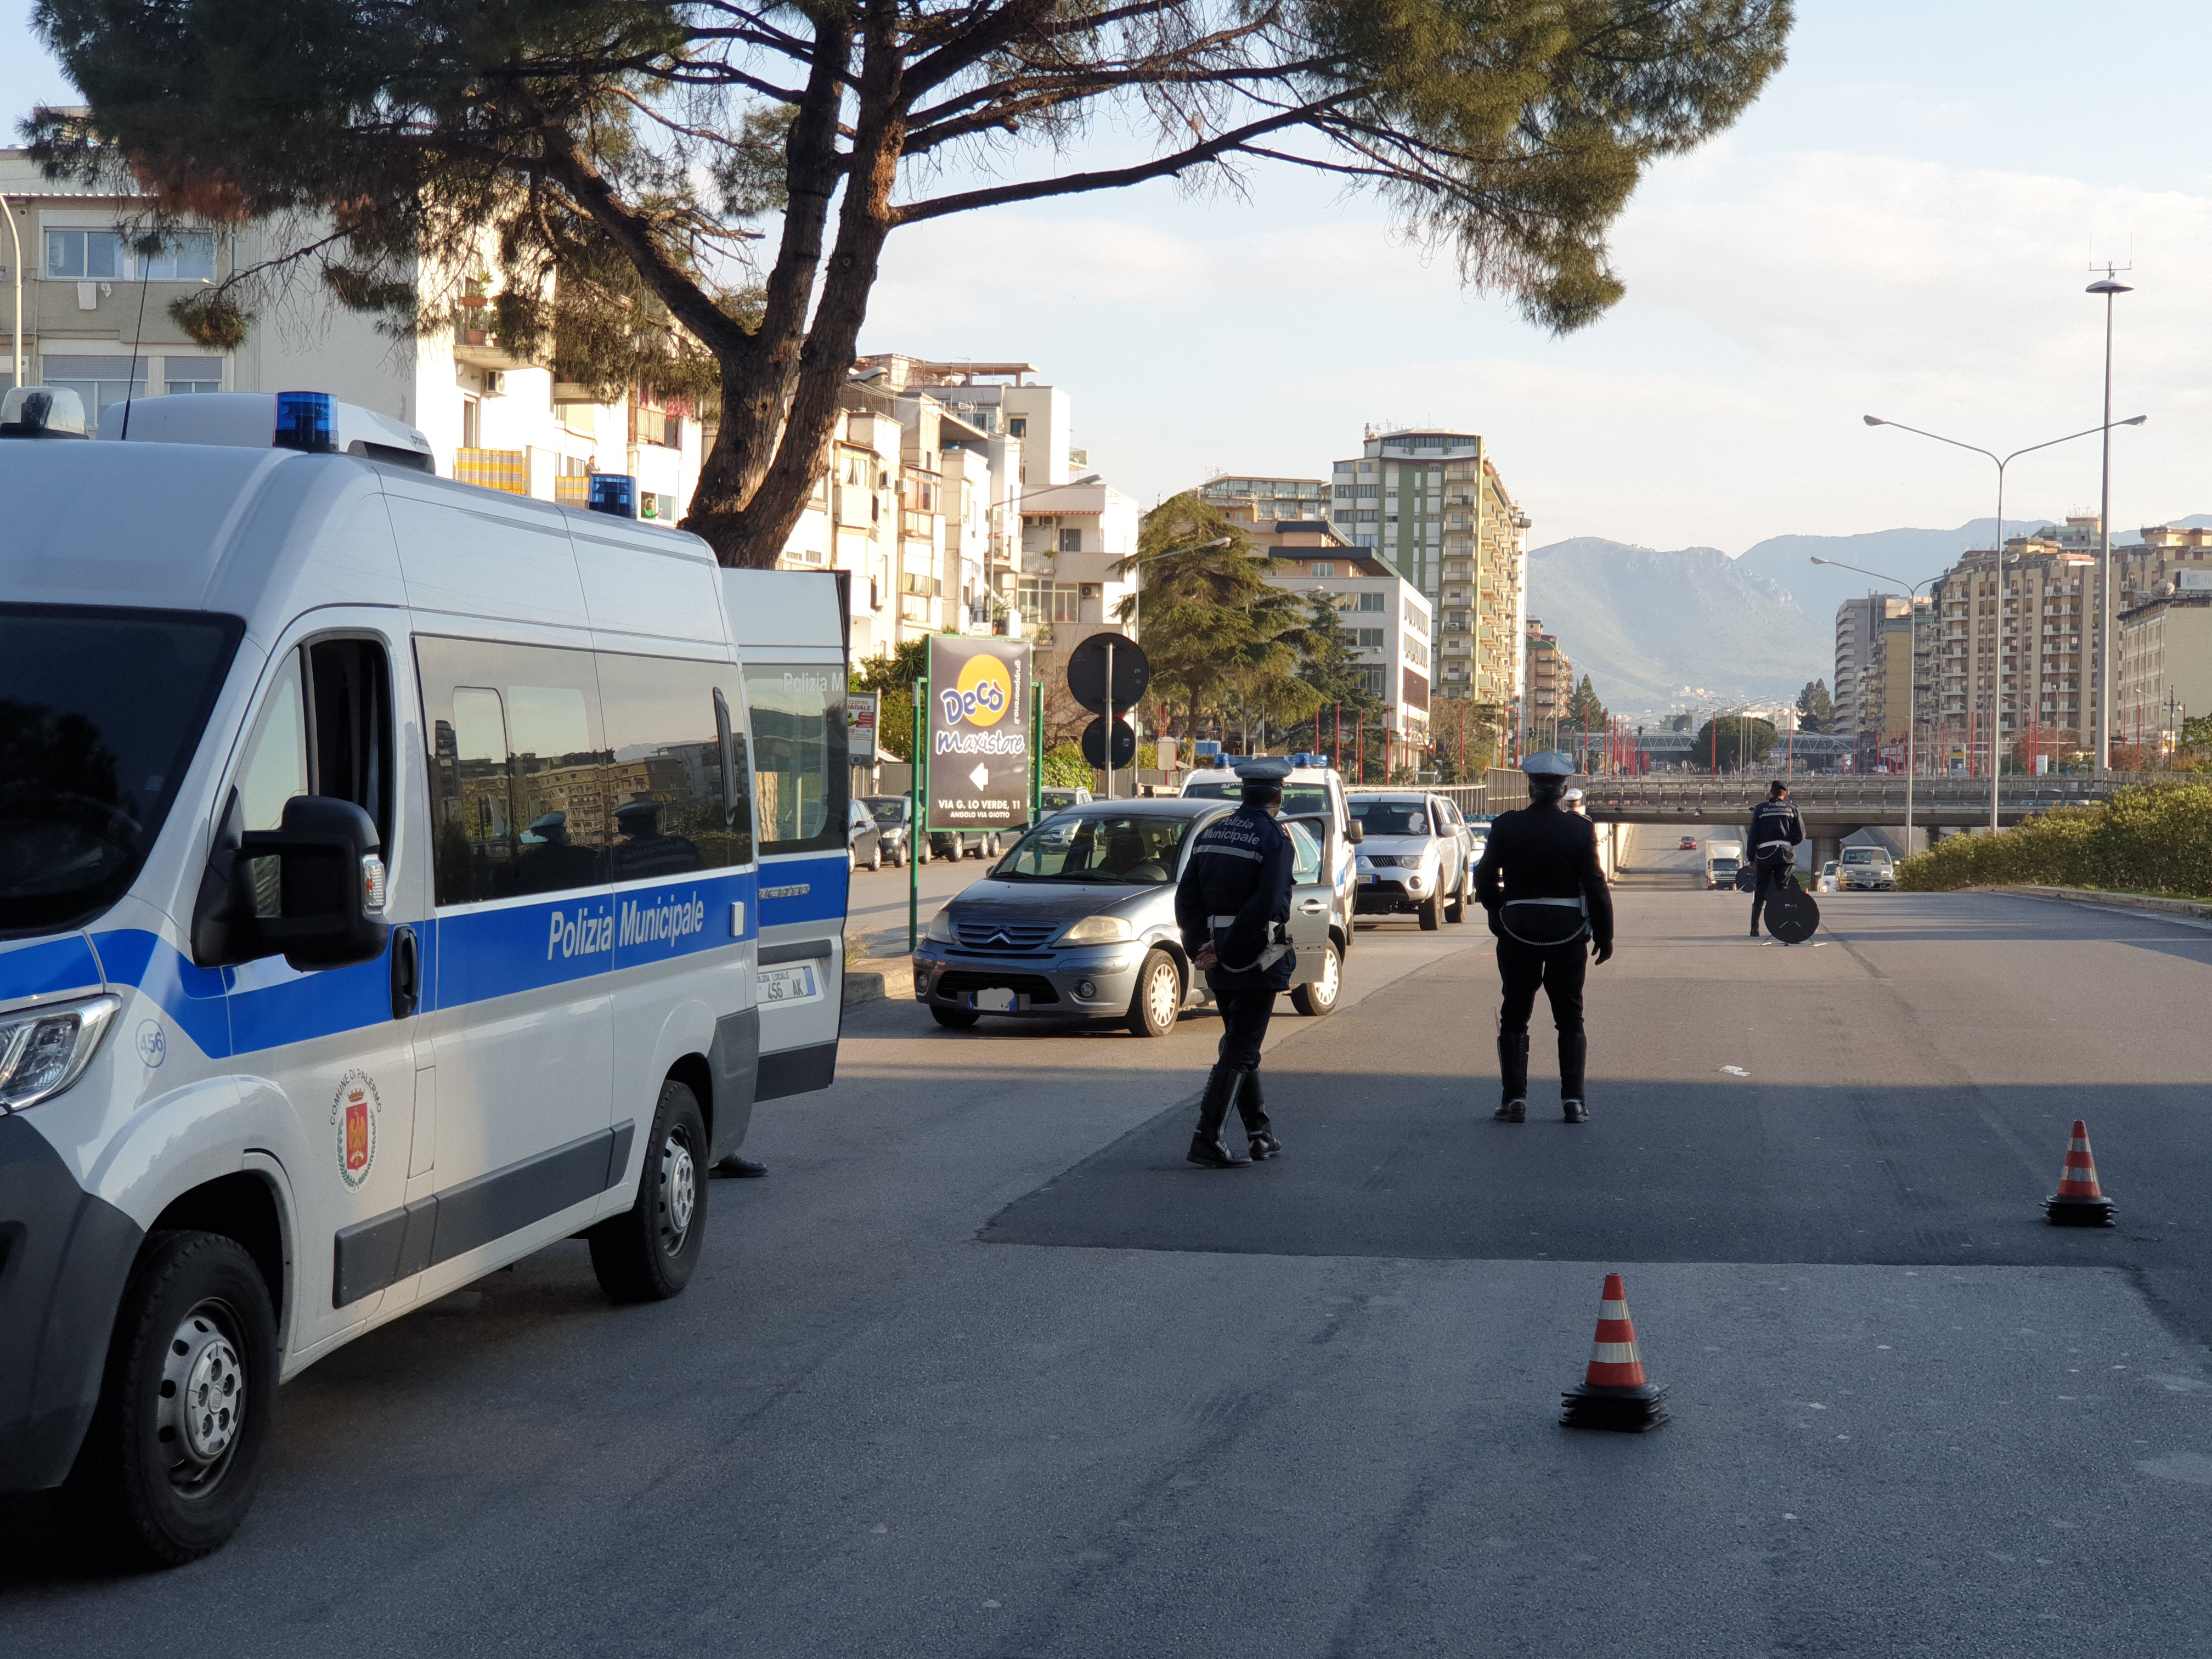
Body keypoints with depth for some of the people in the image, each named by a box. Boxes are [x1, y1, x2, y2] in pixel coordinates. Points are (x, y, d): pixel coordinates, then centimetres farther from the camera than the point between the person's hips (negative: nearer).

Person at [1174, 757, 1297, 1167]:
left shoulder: (1210, 834, 8)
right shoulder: (1274, 840, -12)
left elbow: (1186, 898, 3)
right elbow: (1266, 906, -23)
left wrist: (1201, 949, -5)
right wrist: (1224, 953, -18)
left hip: (1220, 964, 6)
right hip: (1257, 962, -6)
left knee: (1240, 1045, 18)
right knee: (1240, 1051, -2)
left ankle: (1261, 1135, 24)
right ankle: (1206, 1140, -8)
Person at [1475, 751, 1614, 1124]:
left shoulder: (1506, 826, -6)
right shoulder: (1581, 830, -7)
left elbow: (1484, 879, -2)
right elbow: (1596, 887, -7)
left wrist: (1498, 911, 17)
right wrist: (1604, 935, 3)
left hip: (1518, 931, 0)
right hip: (1569, 933, 0)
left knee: (1515, 1016, 8)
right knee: (1570, 1018, 9)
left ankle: (1514, 1099, 4)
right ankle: (1573, 1100, 5)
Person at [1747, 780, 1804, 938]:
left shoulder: (1760, 809, 5)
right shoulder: (1792, 809, 6)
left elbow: (1753, 835, 4)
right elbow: (1801, 835, 3)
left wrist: (1752, 858, 9)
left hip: (1764, 854, 0)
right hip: (1785, 855, 0)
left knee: (1760, 892, 8)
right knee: (1782, 892, 4)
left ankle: (1755, 928, 4)